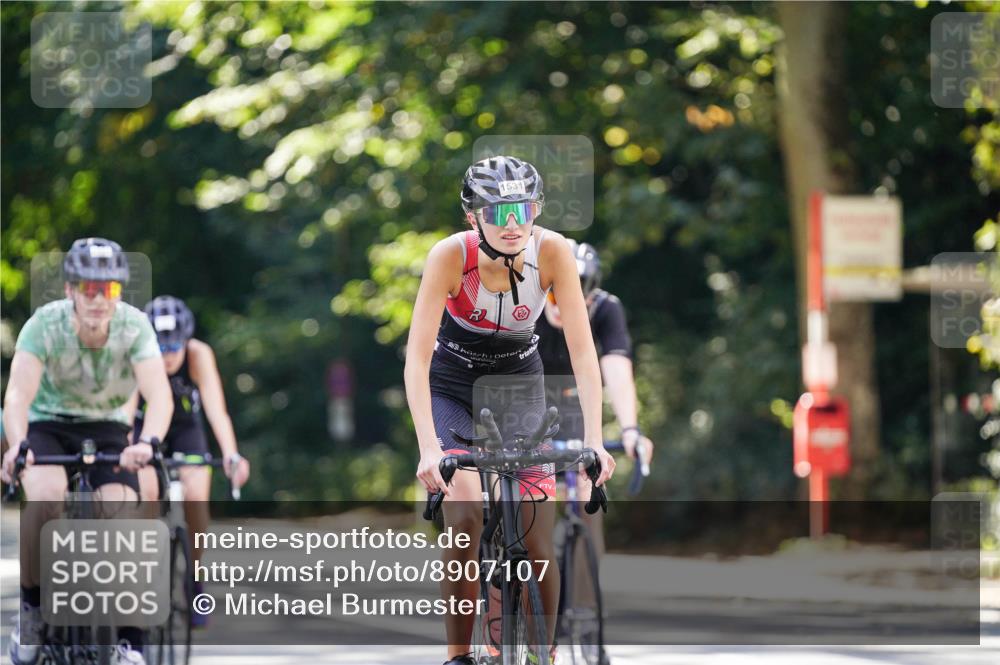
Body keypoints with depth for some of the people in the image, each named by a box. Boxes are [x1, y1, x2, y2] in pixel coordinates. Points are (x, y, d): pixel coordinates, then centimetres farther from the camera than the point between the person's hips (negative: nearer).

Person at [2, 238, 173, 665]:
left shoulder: (134, 326, -22)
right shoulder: (45, 324, -25)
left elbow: (159, 394, -34)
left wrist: (146, 443, -55)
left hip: (106, 429, 1)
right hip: (46, 425, -1)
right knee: (46, 497, -32)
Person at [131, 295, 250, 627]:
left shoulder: (199, 355, -30)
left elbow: (216, 408, -39)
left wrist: (231, 454, -54)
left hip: (186, 428, 0)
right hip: (145, 426, 0)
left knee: (196, 497, -22)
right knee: (147, 494, -25)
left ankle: (193, 579, -3)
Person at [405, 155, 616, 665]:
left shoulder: (552, 251, -23)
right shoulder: (451, 256, -27)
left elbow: (582, 351, -22)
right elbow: (417, 357, -31)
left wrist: (594, 440, -32)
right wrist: (428, 447, -41)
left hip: (519, 384, 2)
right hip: (452, 388, -2)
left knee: (537, 542, -8)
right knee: (465, 519, -21)